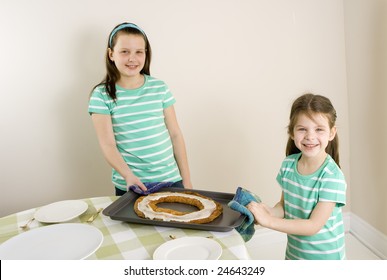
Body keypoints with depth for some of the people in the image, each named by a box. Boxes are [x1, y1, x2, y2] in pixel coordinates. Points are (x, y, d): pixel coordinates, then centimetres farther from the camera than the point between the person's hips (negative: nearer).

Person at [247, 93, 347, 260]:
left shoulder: (333, 177, -25)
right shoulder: (288, 164, -8)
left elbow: (313, 225, -25)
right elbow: (284, 205, 2)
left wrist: (268, 221, -30)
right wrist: (269, 211, -19)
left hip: (324, 258, -5)